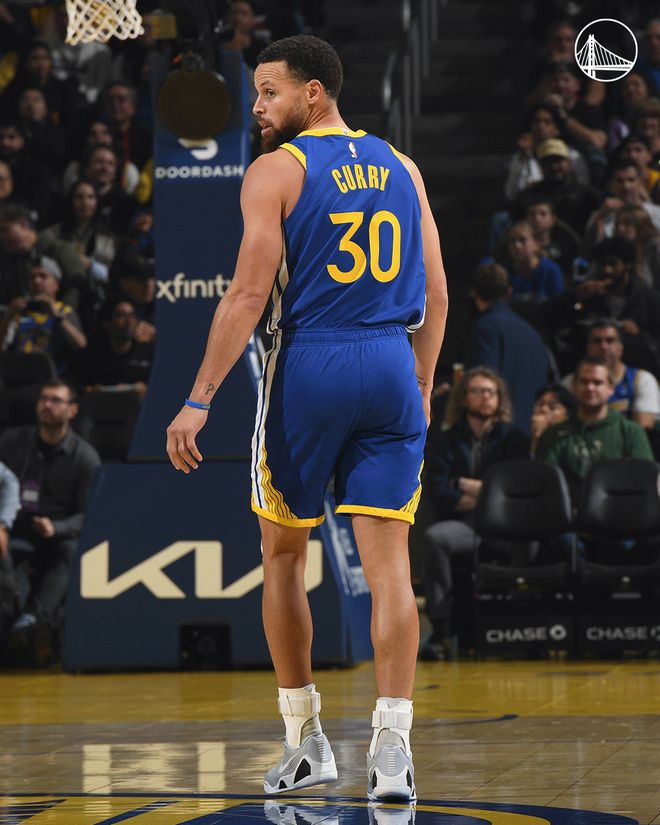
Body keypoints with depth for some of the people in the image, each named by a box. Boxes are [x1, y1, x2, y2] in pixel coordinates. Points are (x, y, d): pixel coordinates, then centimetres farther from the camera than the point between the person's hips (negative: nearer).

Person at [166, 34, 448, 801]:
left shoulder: (276, 170, -4)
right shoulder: (400, 168, 12)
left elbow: (250, 292, -12)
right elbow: (435, 294, 11)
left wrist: (199, 401, -11)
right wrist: (422, 390, 20)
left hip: (307, 365, -3)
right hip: (392, 366, 4)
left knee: (283, 555, 13)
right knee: (387, 562, 0)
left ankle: (305, 743, 18)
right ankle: (392, 746, -12)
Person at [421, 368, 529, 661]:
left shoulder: (513, 438, 17)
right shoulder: (444, 441, 17)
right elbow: (438, 495, 1)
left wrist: (466, 485, 2)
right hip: (461, 524, 1)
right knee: (434, 538, -34)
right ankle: (440, 630, -35)